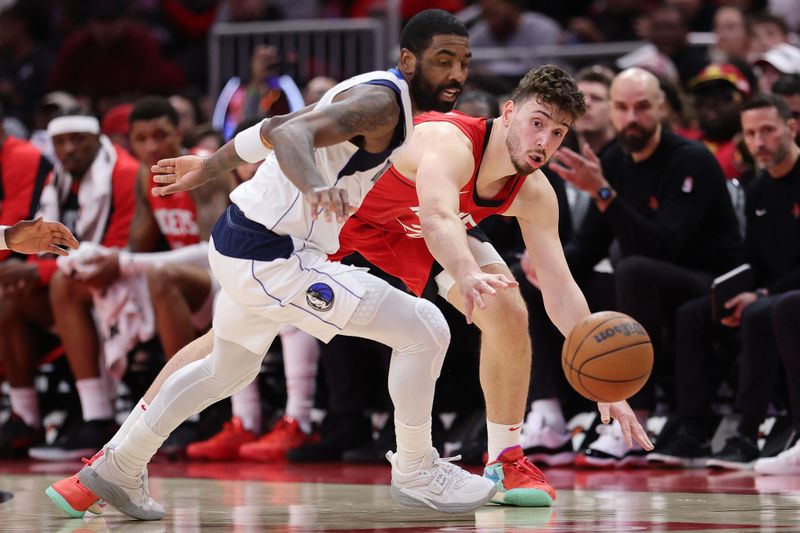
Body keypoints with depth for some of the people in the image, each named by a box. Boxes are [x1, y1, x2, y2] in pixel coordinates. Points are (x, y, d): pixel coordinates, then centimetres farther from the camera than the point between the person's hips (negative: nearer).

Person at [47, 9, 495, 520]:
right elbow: (287, 133, -35)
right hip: (270, 257, -11)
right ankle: (416, 473, 2)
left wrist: (209, 167, 31)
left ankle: (116, 470, 42)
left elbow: (274, 128, 19)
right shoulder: (382, 103, -19)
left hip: (243, 242, 11)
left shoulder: (374, 93, 10)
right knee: (426, 329, -12)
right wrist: (314, 185, -55)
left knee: (227, 369, 31)